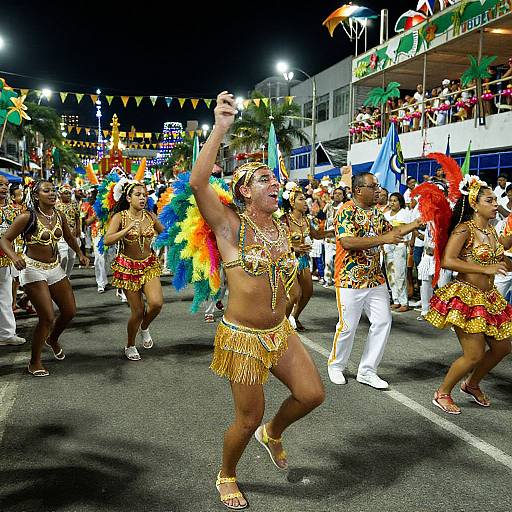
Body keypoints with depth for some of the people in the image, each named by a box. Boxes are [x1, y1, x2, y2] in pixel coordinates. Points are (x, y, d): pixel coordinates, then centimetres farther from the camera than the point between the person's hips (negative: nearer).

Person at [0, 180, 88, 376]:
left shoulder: (59, 216, 3)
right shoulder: (27, 217, -14)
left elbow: (69, 237, 21)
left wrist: (80, 254, 9)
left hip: (55, 268, 7)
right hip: (33, 270, -6)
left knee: (69, 311, 11)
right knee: (47, 318, -10)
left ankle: (53, 339, 43)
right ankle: (34, 363, 9)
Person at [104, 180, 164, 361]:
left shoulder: (150, 216, 1)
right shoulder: (120, 217, -10)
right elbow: (107, 240, -21)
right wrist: (128, 229, -31)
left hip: (149, 264, 3)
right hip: (128, 266, -3)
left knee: (156, 302, -17)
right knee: (138, 311, -2)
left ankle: (144, 327, 18)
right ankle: (130, 346, 25)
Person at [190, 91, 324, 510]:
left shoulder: (282, 228, 5)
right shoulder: (230, 225, -13)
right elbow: (198, 183, -31)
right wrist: (221, 129, -35)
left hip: (280, 331, 6)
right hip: (243, 337, -6)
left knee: (312, 394, 4)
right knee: (249, 418, 5)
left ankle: (273, 433, 37)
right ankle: (227, 477, 35)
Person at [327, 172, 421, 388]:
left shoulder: (376, 212, 12)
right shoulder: (347, 211, -14)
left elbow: (391, 231, 21)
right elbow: (347, 242, -26)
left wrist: (416, 224, 7)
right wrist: (383, 239, -27)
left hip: (375, 279, 8)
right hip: (350, 279, -7)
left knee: (383, 322, 4)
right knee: (347, 326, 1)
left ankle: (367, 370, 16)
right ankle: (336, 365, 26)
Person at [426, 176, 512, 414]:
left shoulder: (491, 230, 10)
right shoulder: (464, 229, -16)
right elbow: (447, 261, -25)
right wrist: (485, 269, -25)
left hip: (488, 297, 9)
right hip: (465, 296, -9)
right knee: (474, 355, -7)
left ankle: (472, 384, 37)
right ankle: (442, 394, 15)